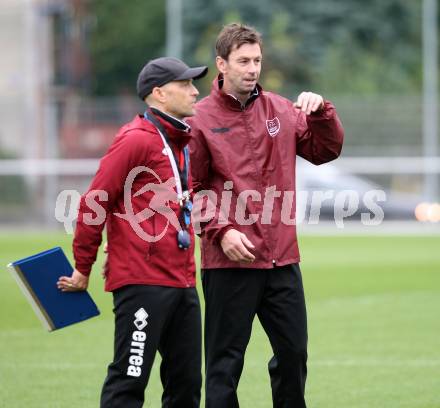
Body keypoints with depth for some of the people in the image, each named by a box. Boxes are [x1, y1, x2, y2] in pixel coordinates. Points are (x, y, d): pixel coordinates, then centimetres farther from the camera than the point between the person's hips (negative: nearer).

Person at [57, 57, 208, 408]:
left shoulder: (182, 143, 18)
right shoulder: (137, 139, -9)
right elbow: (95, 202, -10)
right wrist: (83, 269, -6)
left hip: (182, 283, 9)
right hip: (142, 283, -9)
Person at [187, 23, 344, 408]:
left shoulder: (281, 110, 8)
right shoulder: (200, 119, -5)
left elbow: (325, 151, 10)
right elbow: (190, 189, -5)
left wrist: (321, 111, -6)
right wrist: (221, 231, -16)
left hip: (282, 260, 5)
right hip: (230, 262, -5)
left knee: (294, 352, 12)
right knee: (225, 362, 0)